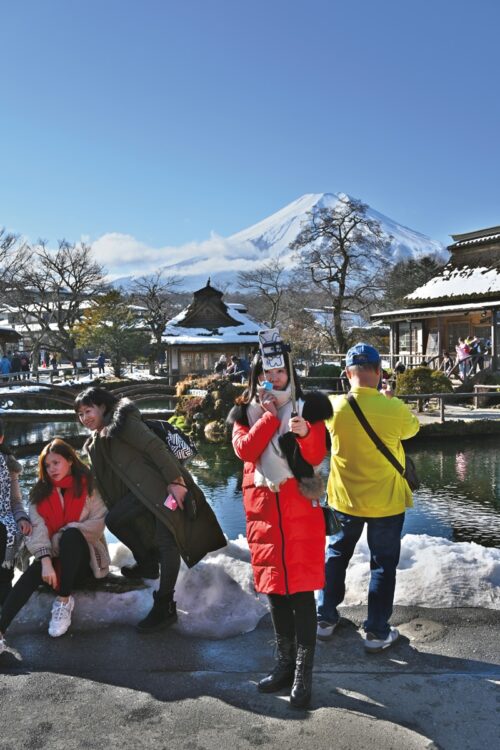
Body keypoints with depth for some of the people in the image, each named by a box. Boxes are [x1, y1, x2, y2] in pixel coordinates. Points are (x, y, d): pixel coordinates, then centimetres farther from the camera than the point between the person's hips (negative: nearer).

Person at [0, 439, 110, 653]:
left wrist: (67, 534, -23)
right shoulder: (40, 491, 5)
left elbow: (99, 521, -11)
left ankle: (64, 600, -22)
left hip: (82, 555, -2)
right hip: (52, 556, 2)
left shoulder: (88, 485, -1)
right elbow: (38, 527, -10)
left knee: (70, 535, -34)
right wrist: (46, 559, -27)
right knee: (33, 572, -30)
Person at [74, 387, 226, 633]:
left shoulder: (123, 422, -7)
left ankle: (165, 608, -11)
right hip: (141, 490, 9)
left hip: (163, 484, -9)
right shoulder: (97, 442, 22)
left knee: (166, 540, -13)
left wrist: (175, 481, -22)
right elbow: (107, 478, 25)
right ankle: (147, 563, 16)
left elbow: (155, 447, -16)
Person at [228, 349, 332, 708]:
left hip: (300, 506, -3)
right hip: (262, 507, 3)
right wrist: (271, 415, -8)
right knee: (274, 586, 11)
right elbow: (244, 450, -8)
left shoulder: (307, 406, 3)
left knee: (301, 588, -3)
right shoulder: (245, 412, 9)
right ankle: (286, 662, 26)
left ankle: (304, 672, 7)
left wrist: (305, 433, -25)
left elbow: (318, 454, -6)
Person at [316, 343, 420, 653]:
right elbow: (413, 428, 2)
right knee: (383, 565, 11)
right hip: (386, 501, -2)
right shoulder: (395, 409, -21)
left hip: (345, 499, 3)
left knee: (336, 555, 20)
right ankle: (377, 632, 19)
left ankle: (326, 618, 29)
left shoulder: (334, 406, -14)